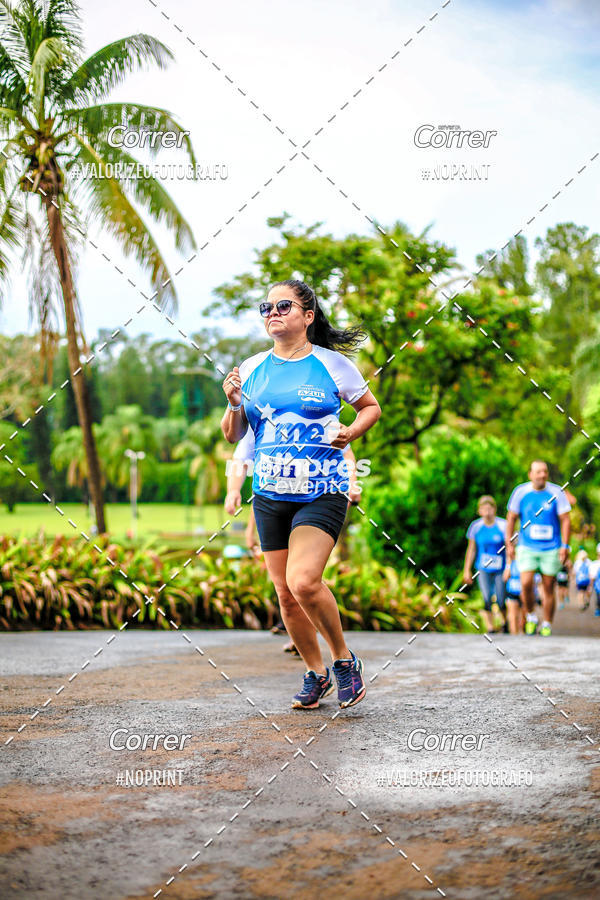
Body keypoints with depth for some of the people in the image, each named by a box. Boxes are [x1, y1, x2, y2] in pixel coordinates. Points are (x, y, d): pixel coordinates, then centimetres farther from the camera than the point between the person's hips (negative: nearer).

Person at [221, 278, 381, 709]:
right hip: (270, 494, 4)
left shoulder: (332, 364, -1)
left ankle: (344, 659, 3)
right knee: (286, 593, 6)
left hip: (322, 492, -4)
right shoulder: (252, 369, 8)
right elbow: (233, 435, 13)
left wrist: (350, 432, -7)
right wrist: (234, 404, -7)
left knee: (303, 581, -21)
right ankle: (316, 674, 26)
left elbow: (371, 407, 13)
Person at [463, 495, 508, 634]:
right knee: (486, 600, -9)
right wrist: (467, 570, 6)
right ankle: (490, 629, -1)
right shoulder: (476, 526, -2)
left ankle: (507, 623, 31)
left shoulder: (503, 525, -8)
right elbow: (471, 550, 6)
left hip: (500, 569, -1)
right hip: (483, 569, 1)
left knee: (501, 601, 3)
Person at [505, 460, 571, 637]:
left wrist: (565, 546, -7)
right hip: (527, 548, 0)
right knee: (526, 584, -14)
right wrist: (509, 544, 3)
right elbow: (511, 518, 7)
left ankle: (547, 625, 18)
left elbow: (565, 520, 0)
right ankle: (530, 617, 10)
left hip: (551, 549, 0)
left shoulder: (557, 492, -3)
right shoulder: (520, 492, -1)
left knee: (548, 588, 4)